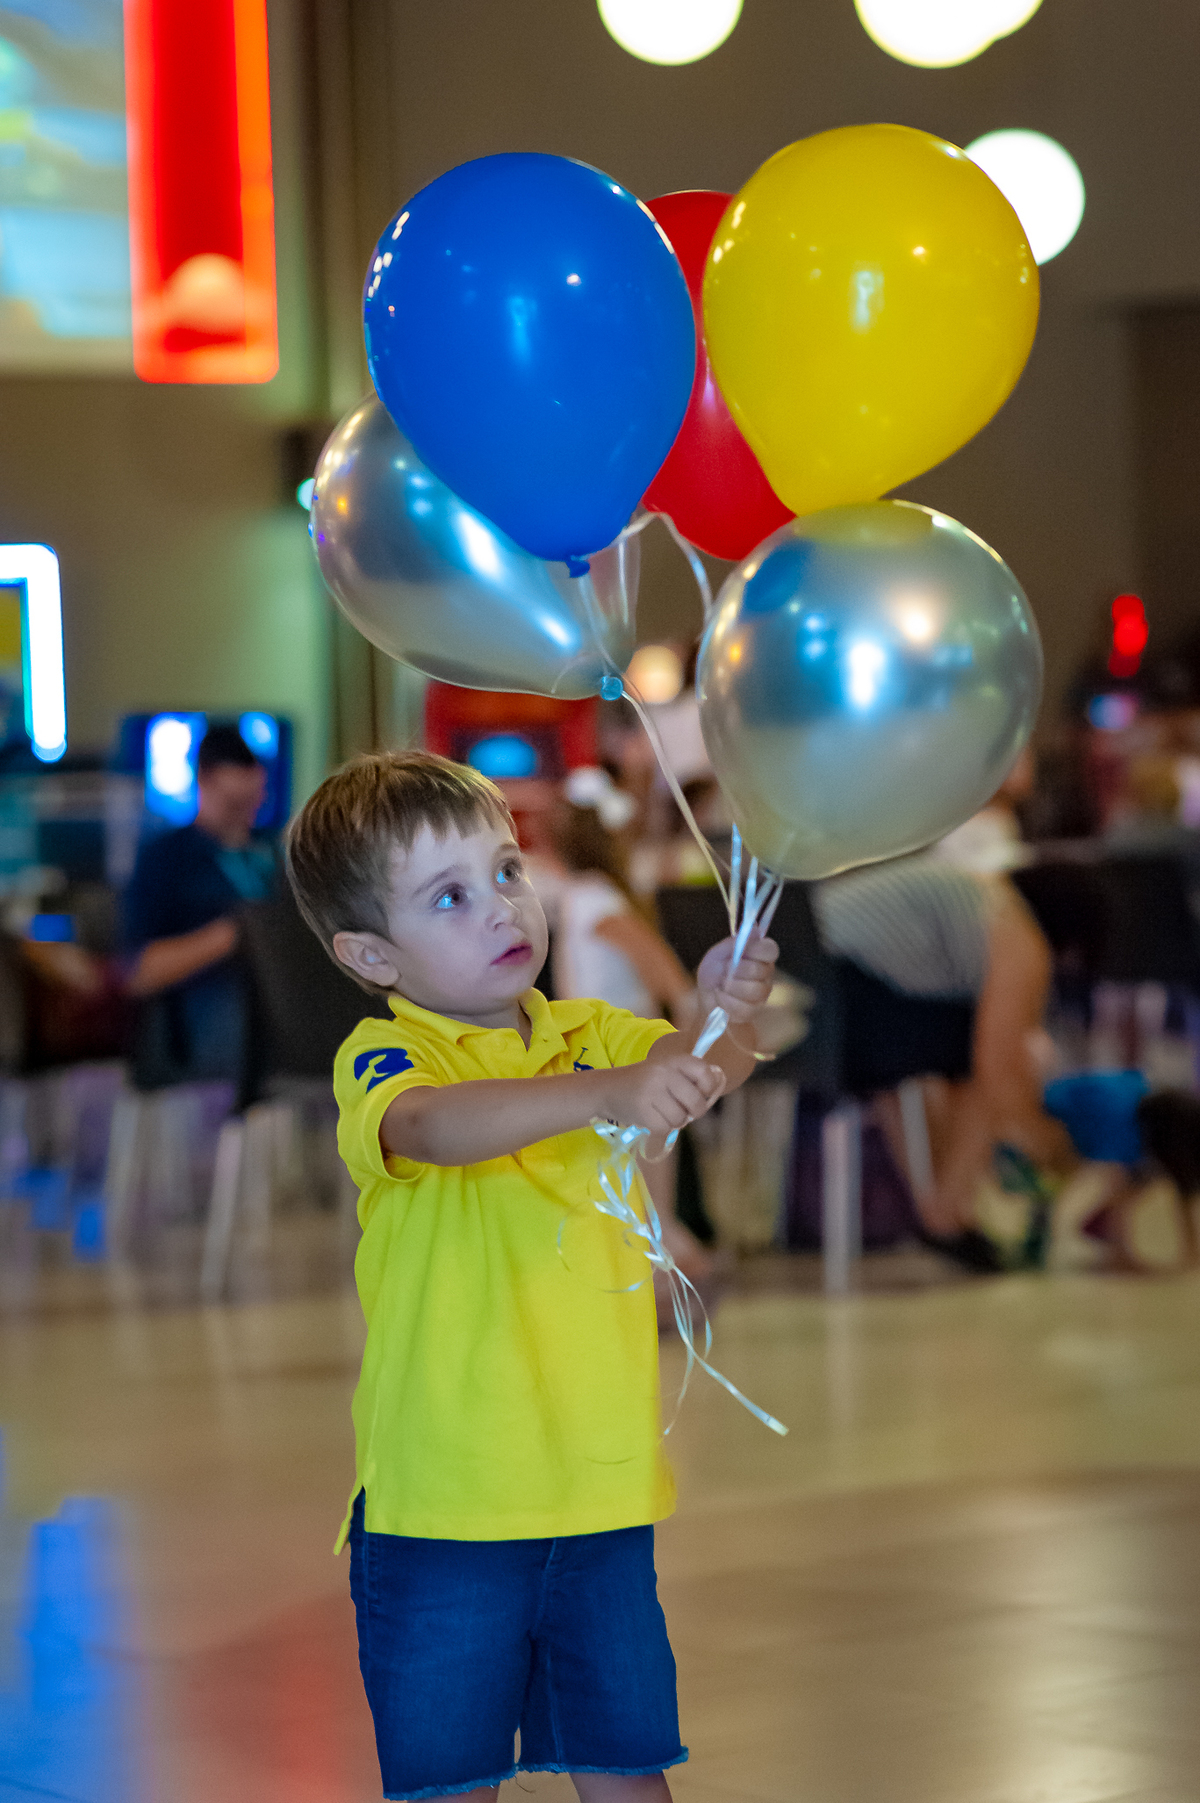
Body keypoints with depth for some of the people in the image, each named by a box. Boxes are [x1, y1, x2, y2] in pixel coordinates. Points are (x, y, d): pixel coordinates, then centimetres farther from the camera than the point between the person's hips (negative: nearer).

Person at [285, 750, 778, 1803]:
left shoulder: (592, 1039, 8)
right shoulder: (381, 1060, -10)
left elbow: (701, 1069, -9)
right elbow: (434, 1127, -32)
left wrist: (723, 1015, -33)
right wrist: (608, 1094, -46)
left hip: (603, 1495, 4)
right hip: (444, 1508, -4)